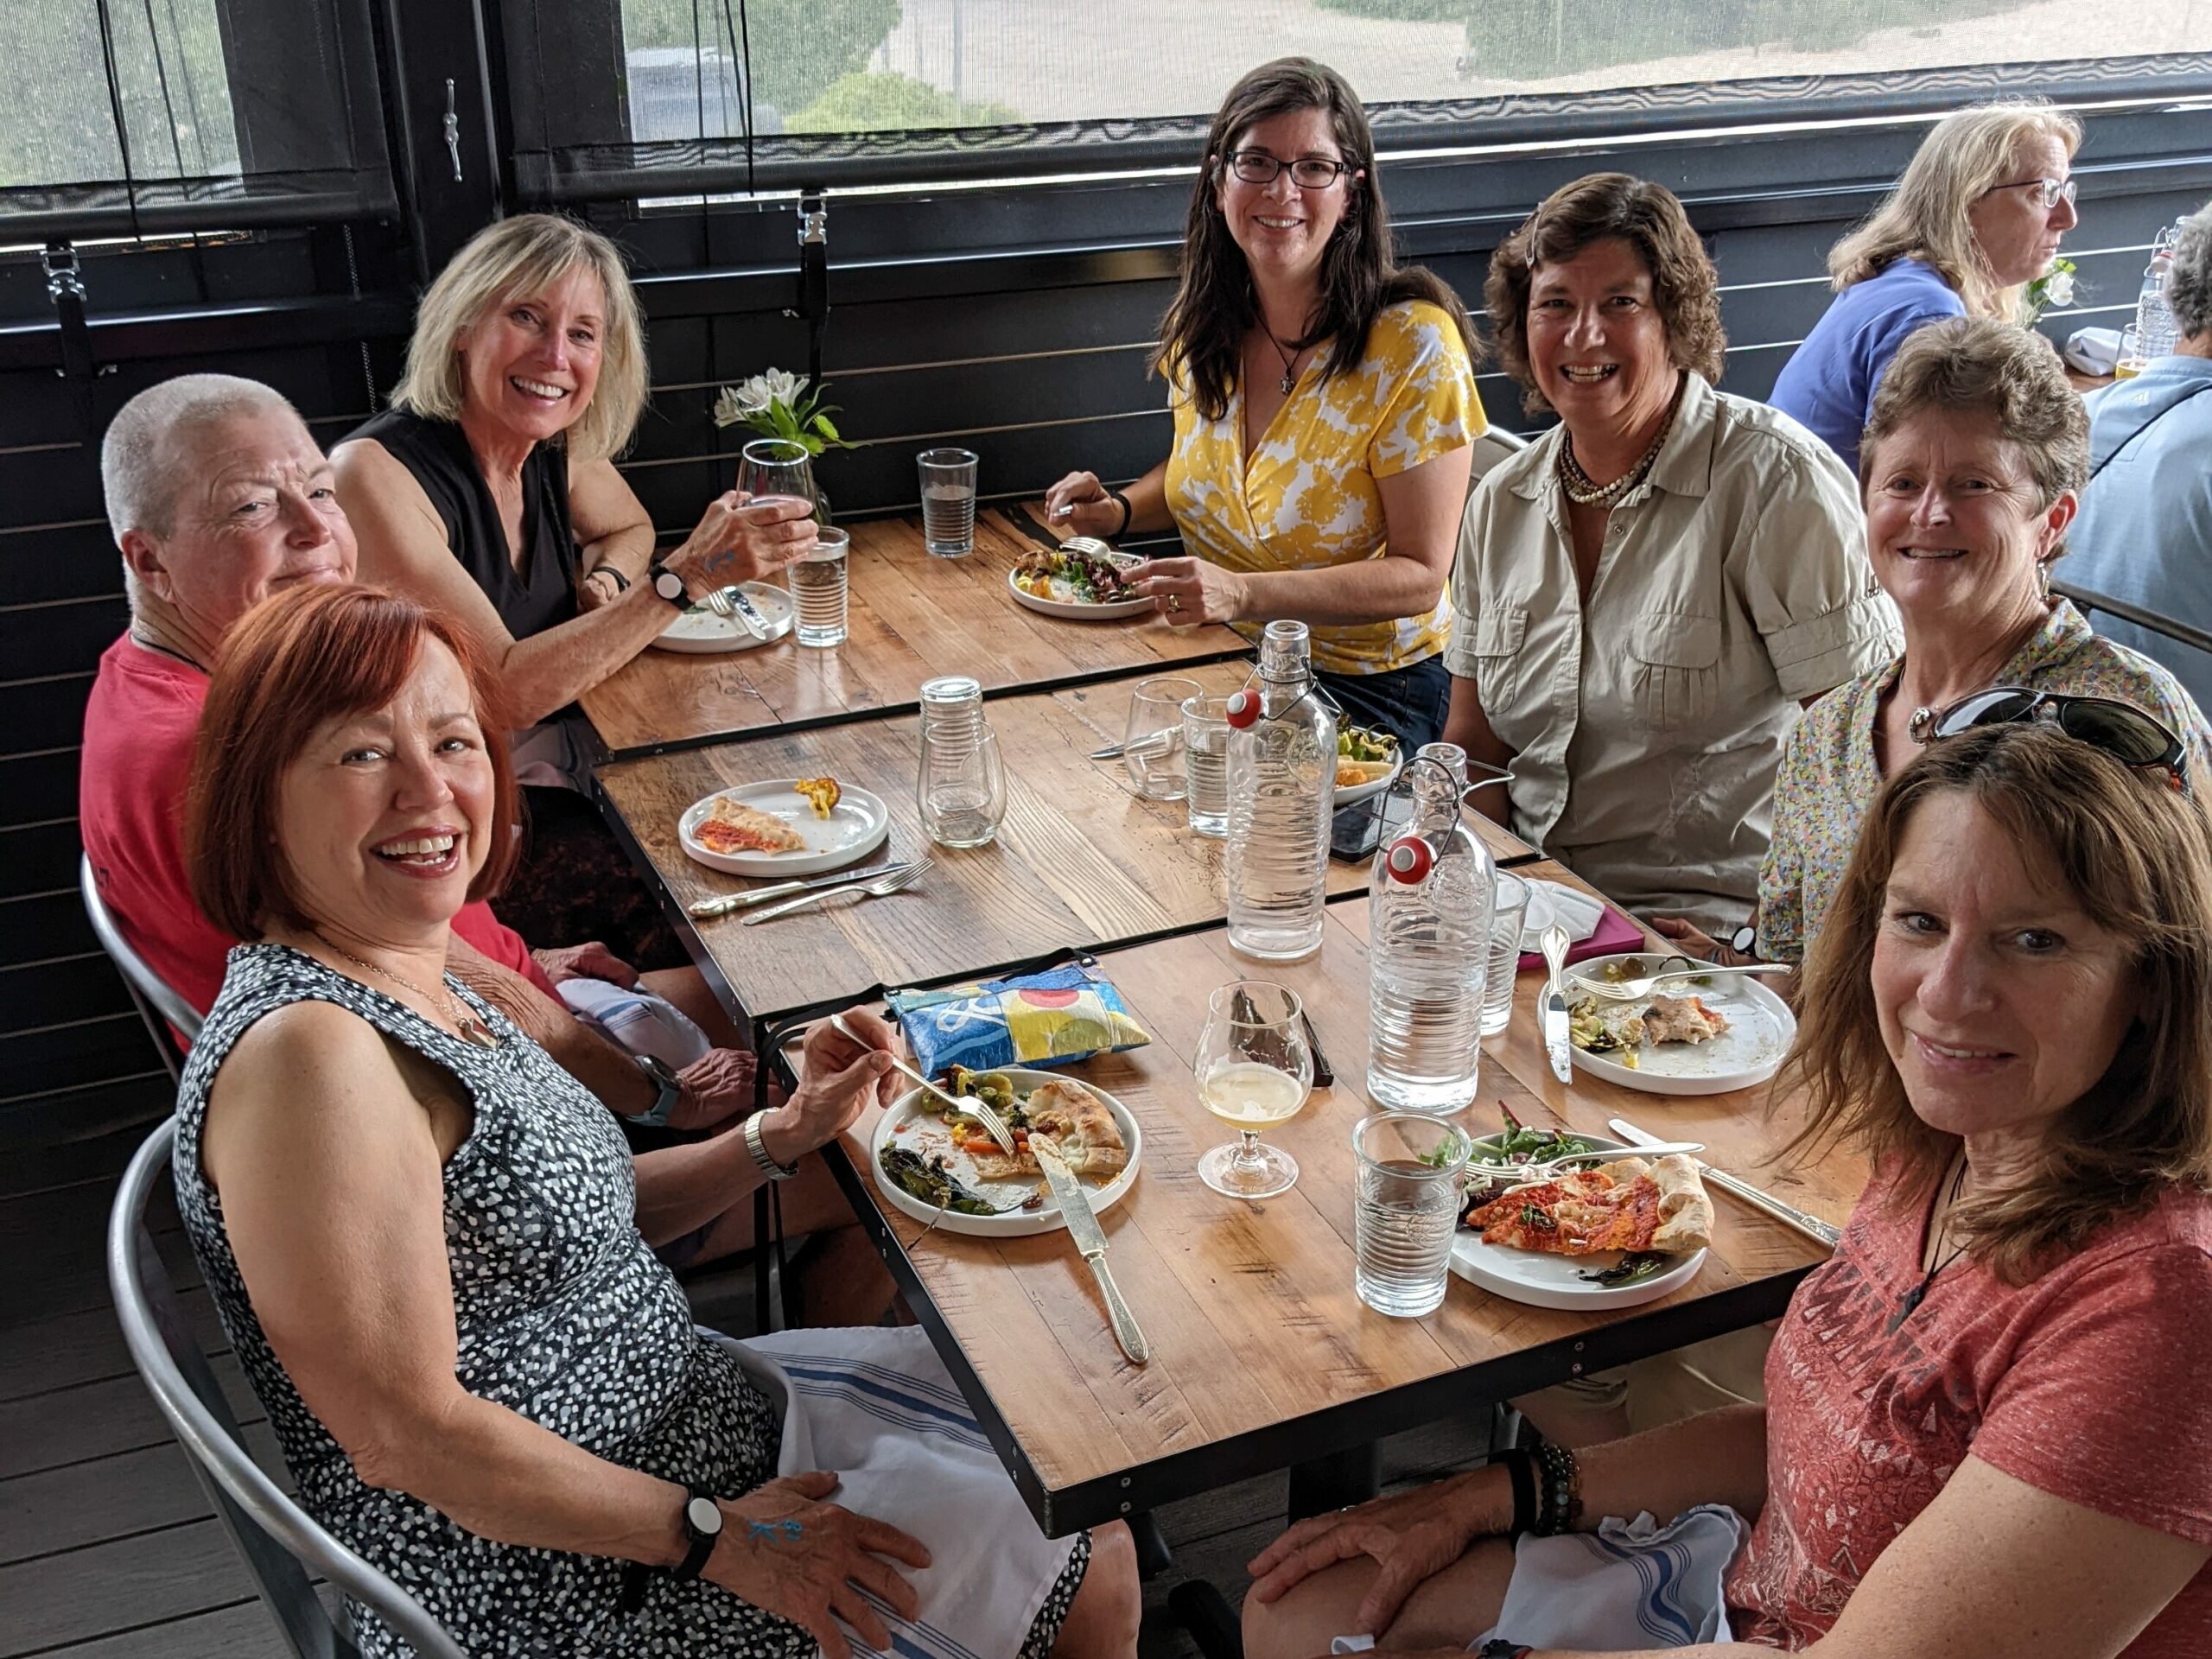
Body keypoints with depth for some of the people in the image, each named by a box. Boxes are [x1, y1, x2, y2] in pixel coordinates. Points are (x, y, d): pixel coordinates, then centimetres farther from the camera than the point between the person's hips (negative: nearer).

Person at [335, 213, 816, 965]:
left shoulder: (554, 450, 0)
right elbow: (503, 691, -28)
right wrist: (686, 578, -33)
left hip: (560, 761, 7)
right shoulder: (376, 473, -22)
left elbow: (628, 526, 23)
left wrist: (609, 579, -2)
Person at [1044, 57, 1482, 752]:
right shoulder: (1203, 326, 2)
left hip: (1370, 689, -6)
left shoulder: (1414, 347, -16)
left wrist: (1241, 594, -28)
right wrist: (1121, 509, 1)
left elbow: (1418, 577, -16)